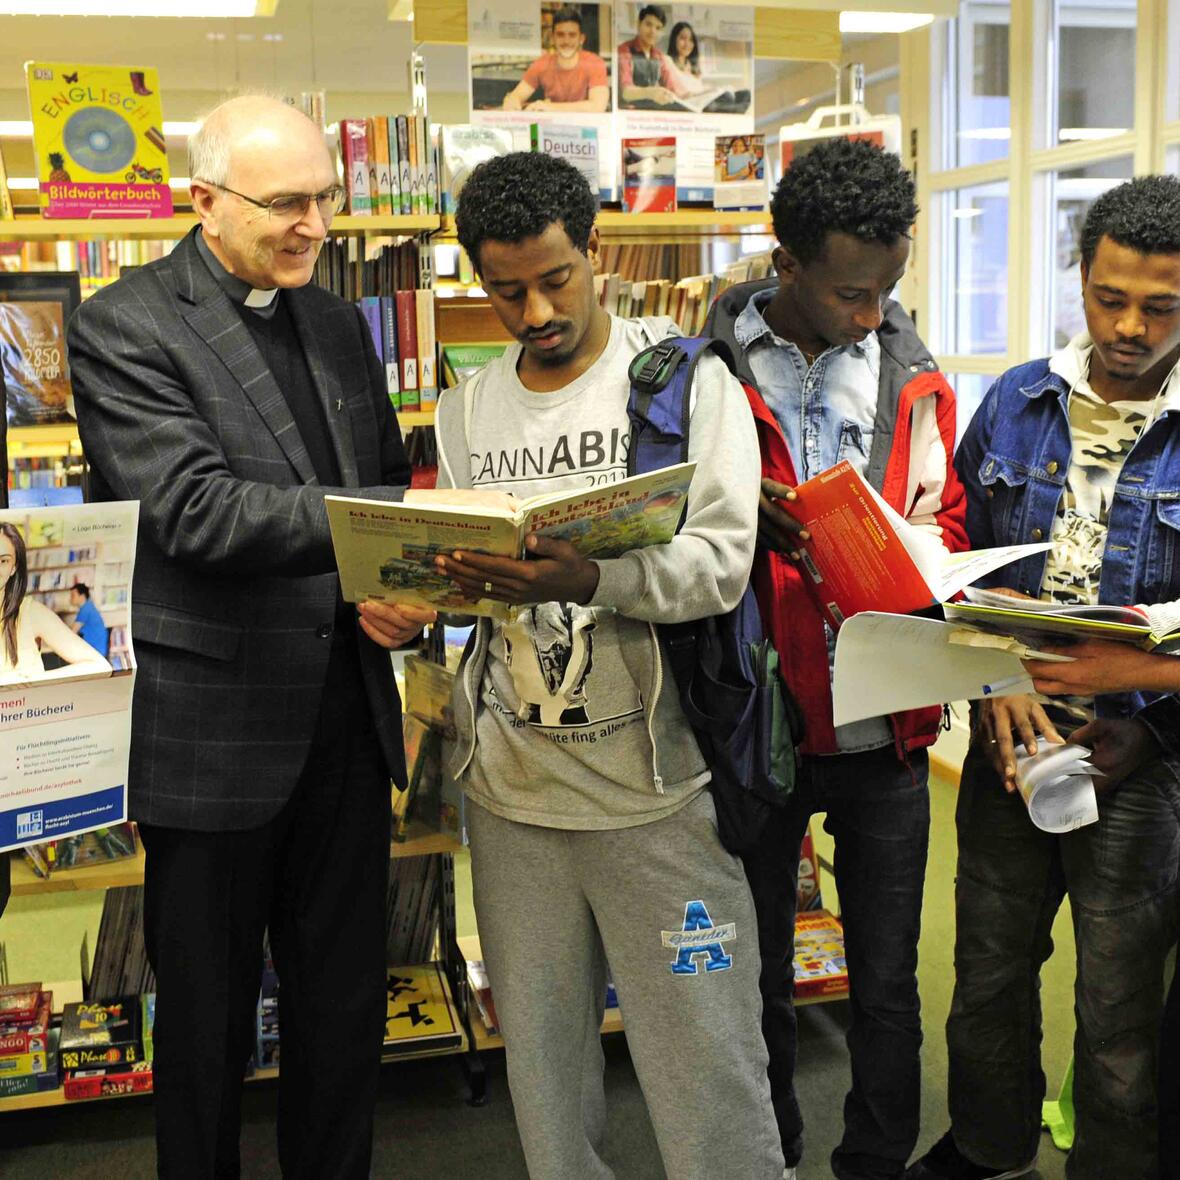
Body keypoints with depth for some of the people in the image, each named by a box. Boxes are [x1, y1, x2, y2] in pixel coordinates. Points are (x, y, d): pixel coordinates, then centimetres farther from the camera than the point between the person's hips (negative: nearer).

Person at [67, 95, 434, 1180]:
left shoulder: (339, 325, 12)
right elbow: (195, 509, -21)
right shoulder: (123, 328, -9)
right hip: (216, 730, -5)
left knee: (348, 1009, 16)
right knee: (208, 1024, 12)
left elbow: (389, 481, 17)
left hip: (347, 714, 6)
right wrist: (390, 528, -31)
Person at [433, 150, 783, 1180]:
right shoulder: (467, 410, 11)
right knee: (542, 1059, 15)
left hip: (656, 785, -4)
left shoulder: (685, 376, -3)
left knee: (708, 1066, 3)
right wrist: (454, 580, -9)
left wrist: (591, 579, -31)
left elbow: (723, 559, -14)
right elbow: (458, 579, 14)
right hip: (510, 786, 4)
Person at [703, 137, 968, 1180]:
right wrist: (750, 512, -23)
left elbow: (946, 520, 12)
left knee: (888, 983, 14)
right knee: (758, 980, 15)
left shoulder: (914, 373, 5)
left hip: (886, 732, 3)